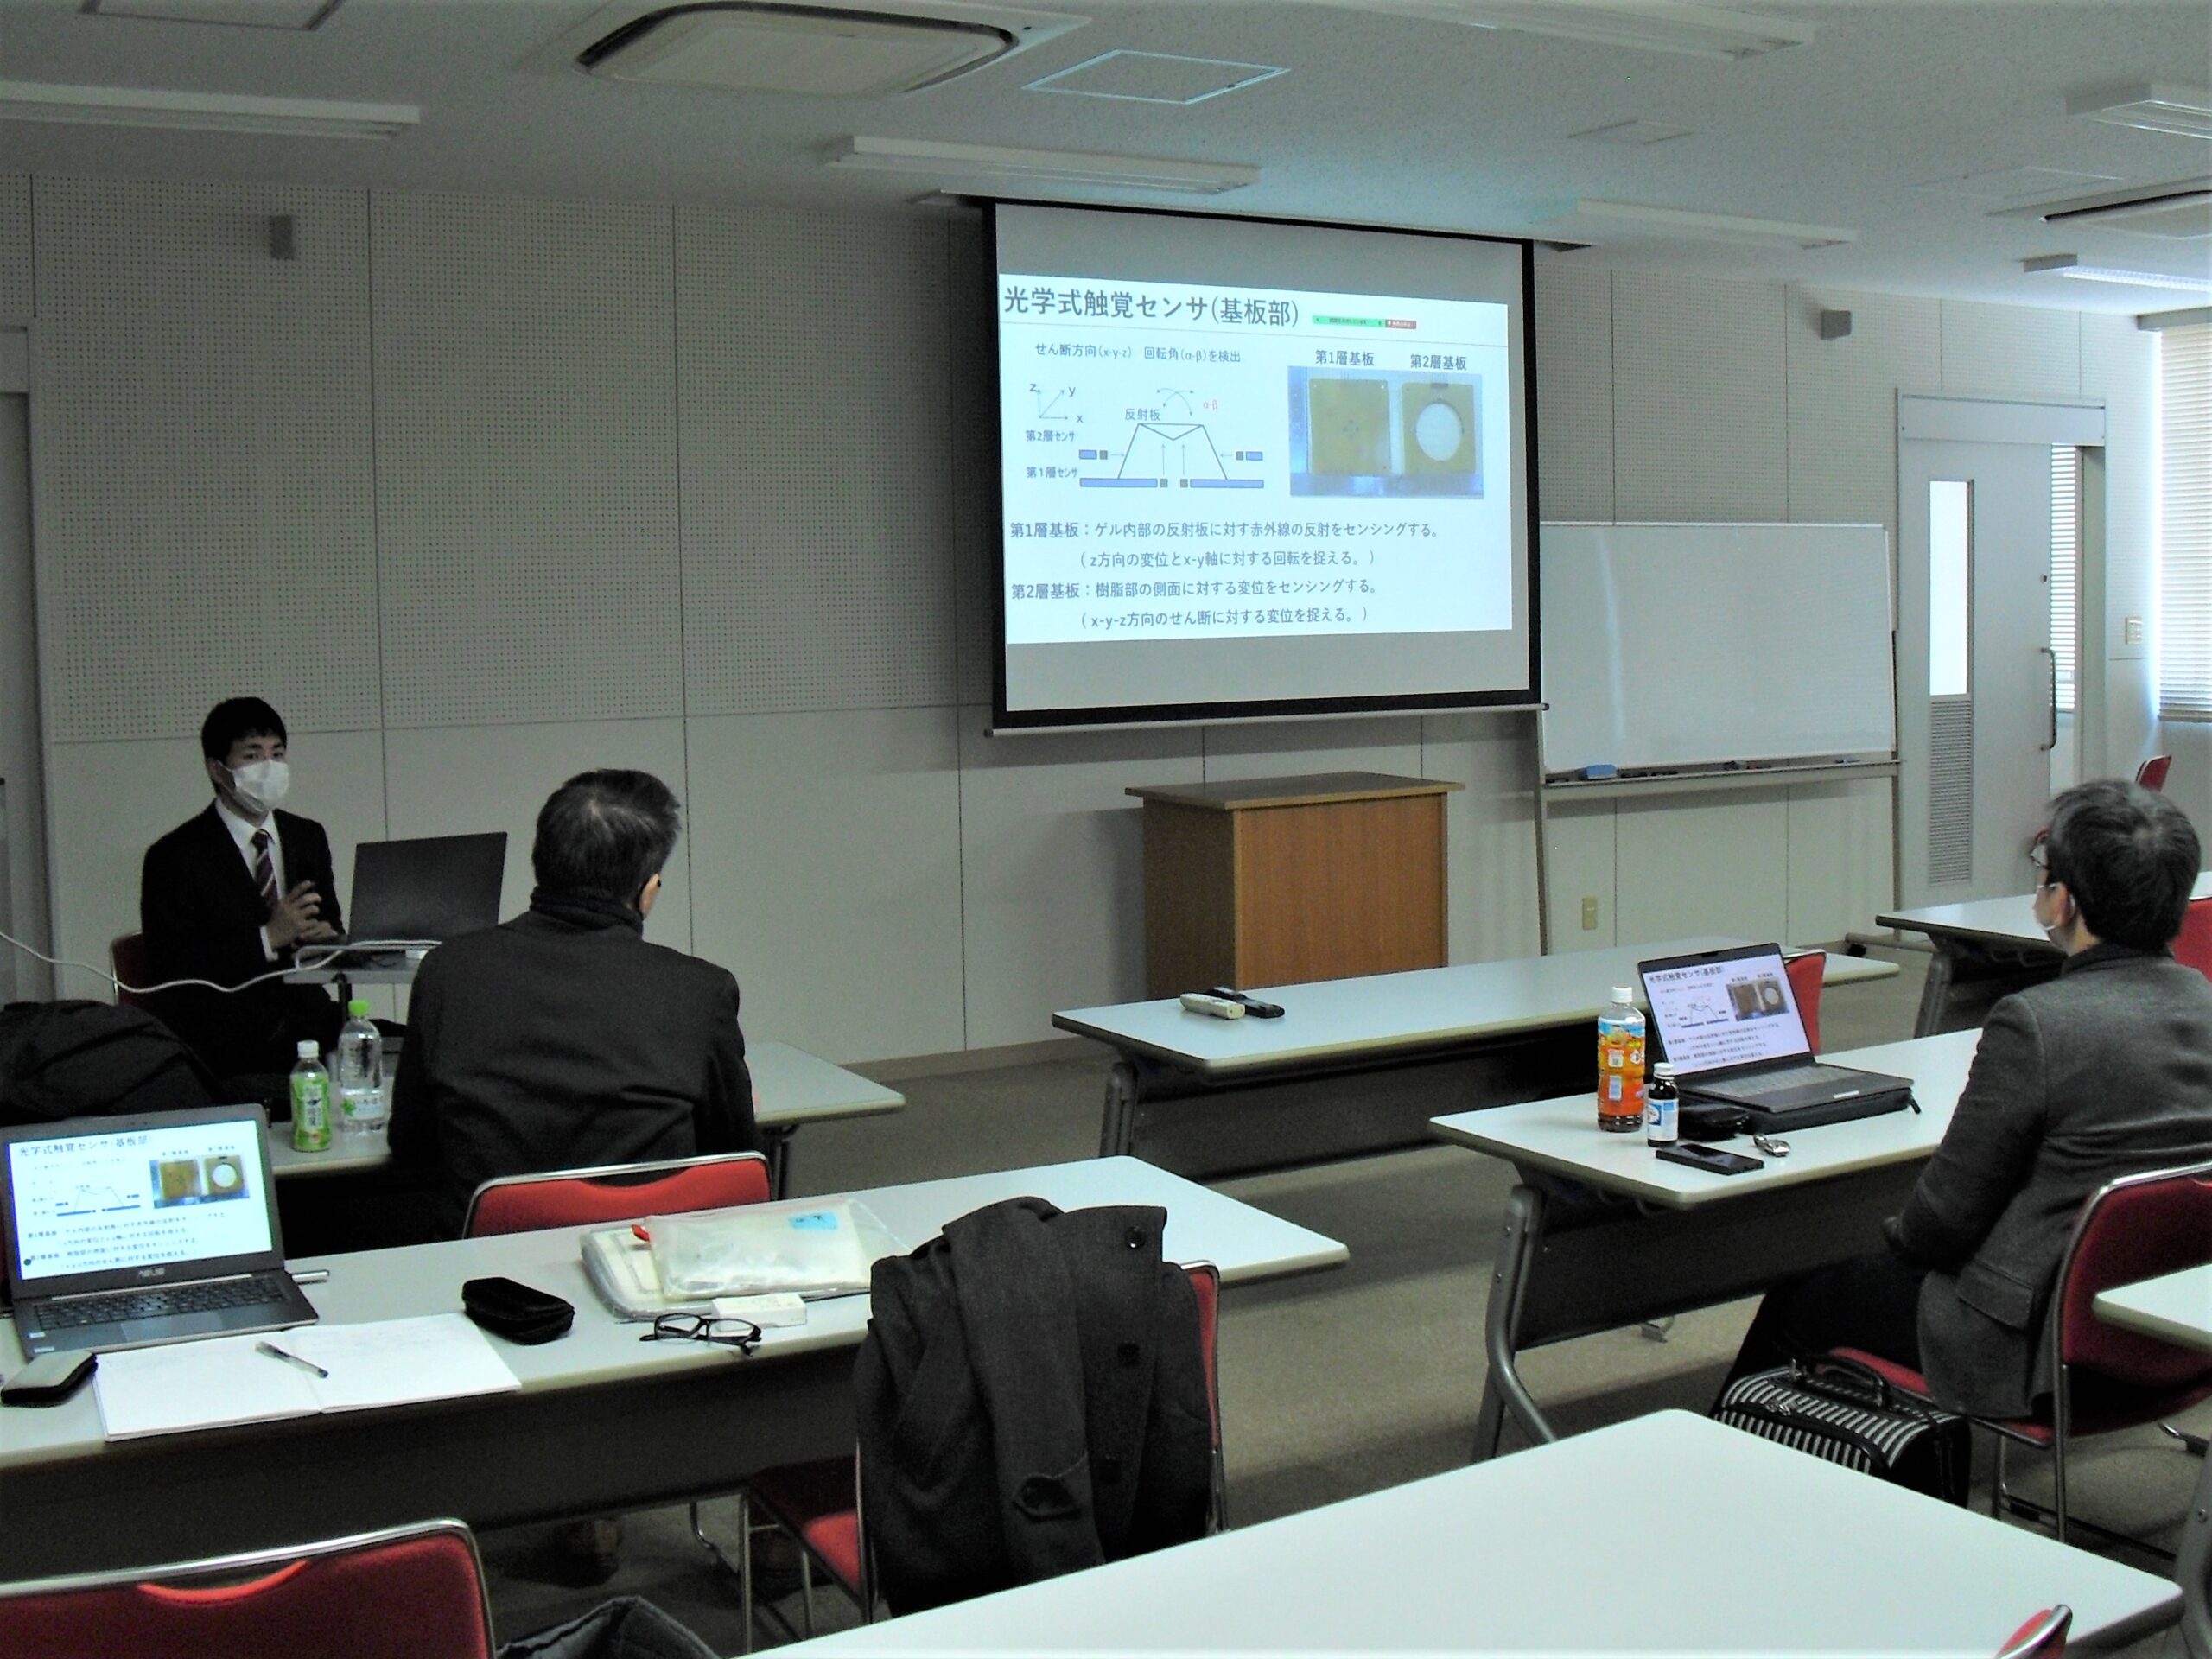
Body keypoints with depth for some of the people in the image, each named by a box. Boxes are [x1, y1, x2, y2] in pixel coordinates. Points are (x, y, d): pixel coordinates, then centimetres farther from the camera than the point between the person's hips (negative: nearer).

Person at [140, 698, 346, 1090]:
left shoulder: (309, 837, 16)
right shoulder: (175, 856, -3)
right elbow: (170, 970, -10)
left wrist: (327, 935, -4)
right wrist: (267, 938, -19)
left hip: (306, 1017, 6)